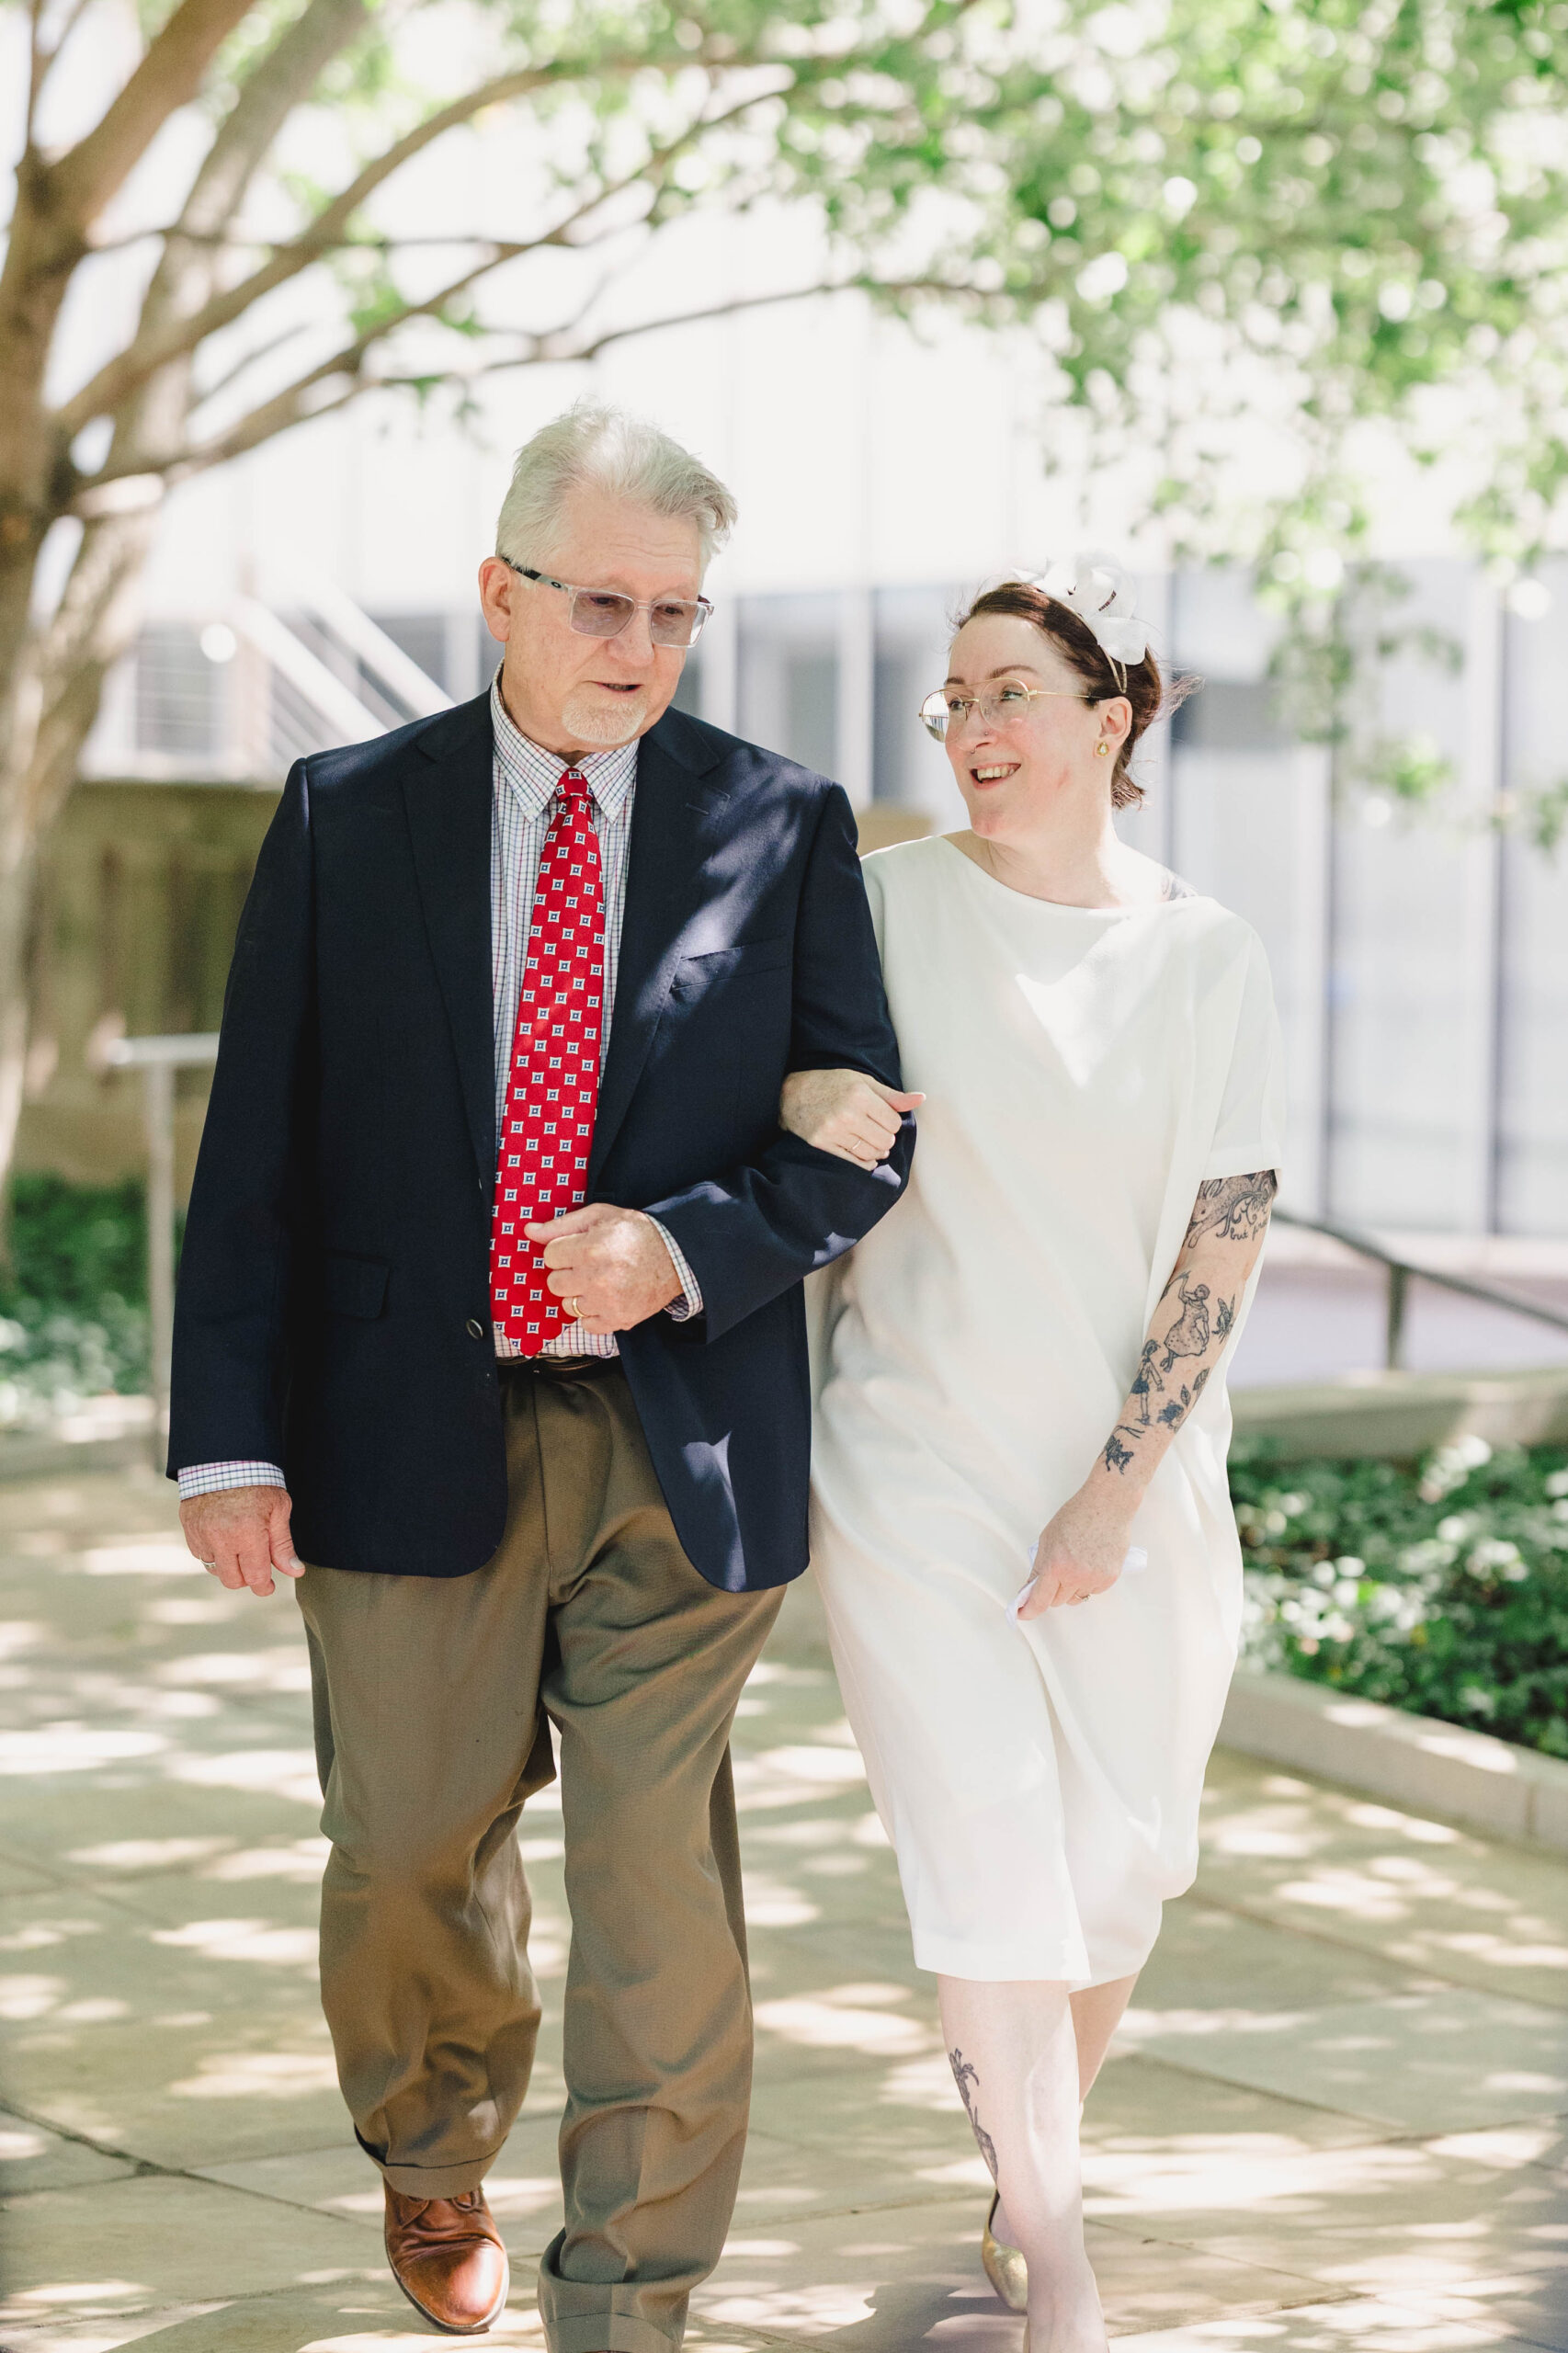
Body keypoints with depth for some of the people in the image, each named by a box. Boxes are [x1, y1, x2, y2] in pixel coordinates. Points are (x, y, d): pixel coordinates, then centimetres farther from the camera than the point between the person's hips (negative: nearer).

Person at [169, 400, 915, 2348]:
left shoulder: (784, 830, 3)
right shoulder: (346, 815, 4)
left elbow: (859, 1143, 4)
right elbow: (256, 1150, 2)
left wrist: (684, 1249, -15)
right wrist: (229, 1436, -4)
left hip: (682, 1439, 0)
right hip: (417, 1437, 1)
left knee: (662, 1889, -1)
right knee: (413, 1857, 11)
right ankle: (435, 2158, 41)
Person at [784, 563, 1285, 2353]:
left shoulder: (1207, 958, 1)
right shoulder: (890, 900, -1)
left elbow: (1227, 1232, -1)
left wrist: (1118, 1489, -7)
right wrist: (797, 1091, -18)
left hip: (1134, 1475, 2)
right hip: (916, 1461, -2)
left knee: (1117, 1863, 7)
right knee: (988, 1854, -9)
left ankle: (1028, 2182, 31)